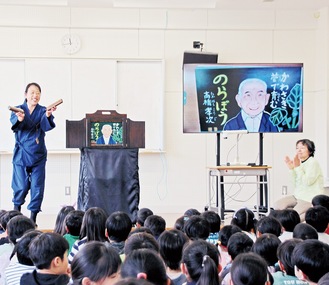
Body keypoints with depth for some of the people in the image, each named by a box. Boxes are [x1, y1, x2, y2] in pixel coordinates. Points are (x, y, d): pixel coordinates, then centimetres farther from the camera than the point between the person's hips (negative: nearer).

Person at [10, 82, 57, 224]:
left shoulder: (43, 111, 1)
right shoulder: (18, 109, 0)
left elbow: (47, 127, -17)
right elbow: (14, 123, -19)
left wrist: (48, 116, -38)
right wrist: (19, 119, -43)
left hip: (38, 154, 1)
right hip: (21, 153, -1)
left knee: (37, 187, -1)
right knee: (21, 186, -4)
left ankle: (33, 217, 9)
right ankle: (17, 208, 24)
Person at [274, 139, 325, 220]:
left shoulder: (313, 163, -12)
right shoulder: (300, 163, 10)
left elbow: (308, 182, -23)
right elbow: (296, 184, 8)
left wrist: (297, 167, -23)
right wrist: (291, 169, -3)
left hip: (311, 198, -8)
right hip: (298, 195, 8)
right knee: (277, 205, -10)